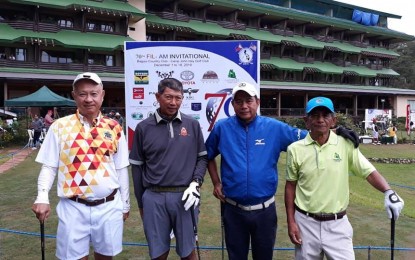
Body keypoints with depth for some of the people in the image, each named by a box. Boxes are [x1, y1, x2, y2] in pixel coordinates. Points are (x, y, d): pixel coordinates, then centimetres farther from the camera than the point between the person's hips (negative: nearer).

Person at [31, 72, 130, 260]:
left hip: (109, 206, 2)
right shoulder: (60, 126, -1)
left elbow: (121, 169, 8)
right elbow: (49, 166, 0)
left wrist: (125, 203, 11)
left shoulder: (114, 128, 3)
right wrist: (42, 198, -14)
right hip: (73, 207, -1)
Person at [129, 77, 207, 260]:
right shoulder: (144, 127, 1)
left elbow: (202, 157, 9)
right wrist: (141, 203, 9)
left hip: (184, 196, 0)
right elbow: (137, 166, 6)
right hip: (154, 198, 0)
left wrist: (196, 183, -8)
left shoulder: (192, 125, 2)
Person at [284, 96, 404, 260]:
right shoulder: (295, 149, -5)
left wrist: (389, 193, -23)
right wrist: (291, 222, 0)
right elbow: (290, 186, 1)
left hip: (337, 224, 0)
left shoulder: (346, 145, -6)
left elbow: (369, 172, -4)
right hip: (306, 222, 1)